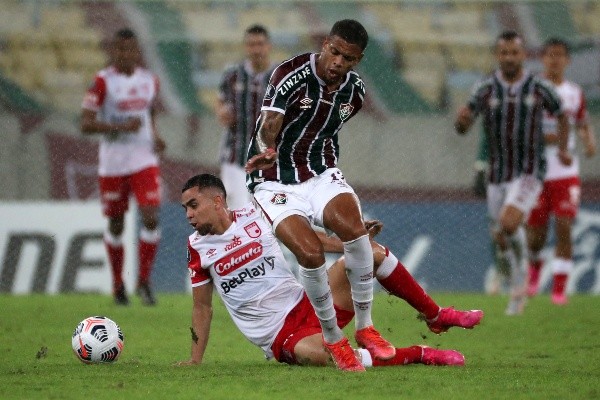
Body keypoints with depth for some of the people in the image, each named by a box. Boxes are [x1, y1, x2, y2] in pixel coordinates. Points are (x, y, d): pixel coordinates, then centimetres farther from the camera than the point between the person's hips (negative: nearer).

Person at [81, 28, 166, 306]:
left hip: (144, 160, 2)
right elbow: (86, 124, -12)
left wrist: (155, 136, 3)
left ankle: (144, 281, -2)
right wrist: (121, 127, -22)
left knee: (151, 218, -13)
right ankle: (118, 284, 23)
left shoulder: (149, 80, 7)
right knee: (116, 225, 8)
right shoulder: (103, 82, -7)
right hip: (112, 164, -2)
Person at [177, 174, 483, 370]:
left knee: (371, 252, -10)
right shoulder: (197, 248, 1)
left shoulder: (256, 215, 2)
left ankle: (437, 317, 7)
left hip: (308, 305, 3)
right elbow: (202, 306, 8)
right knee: (310, 353, -39)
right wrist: (195, 360, 3)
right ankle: (417, 355, -22)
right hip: (281, 337, -3)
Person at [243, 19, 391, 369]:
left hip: (321, 174, 4)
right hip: (277, 181, -4)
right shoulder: (290, 75, -18)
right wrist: (267, 151, -48)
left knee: (354, 228, -26)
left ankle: (365, 326, -11)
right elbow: (268, 126, -29)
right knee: (310, 252, -26)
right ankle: (332, 337, -5)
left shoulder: (355, 90, 2)